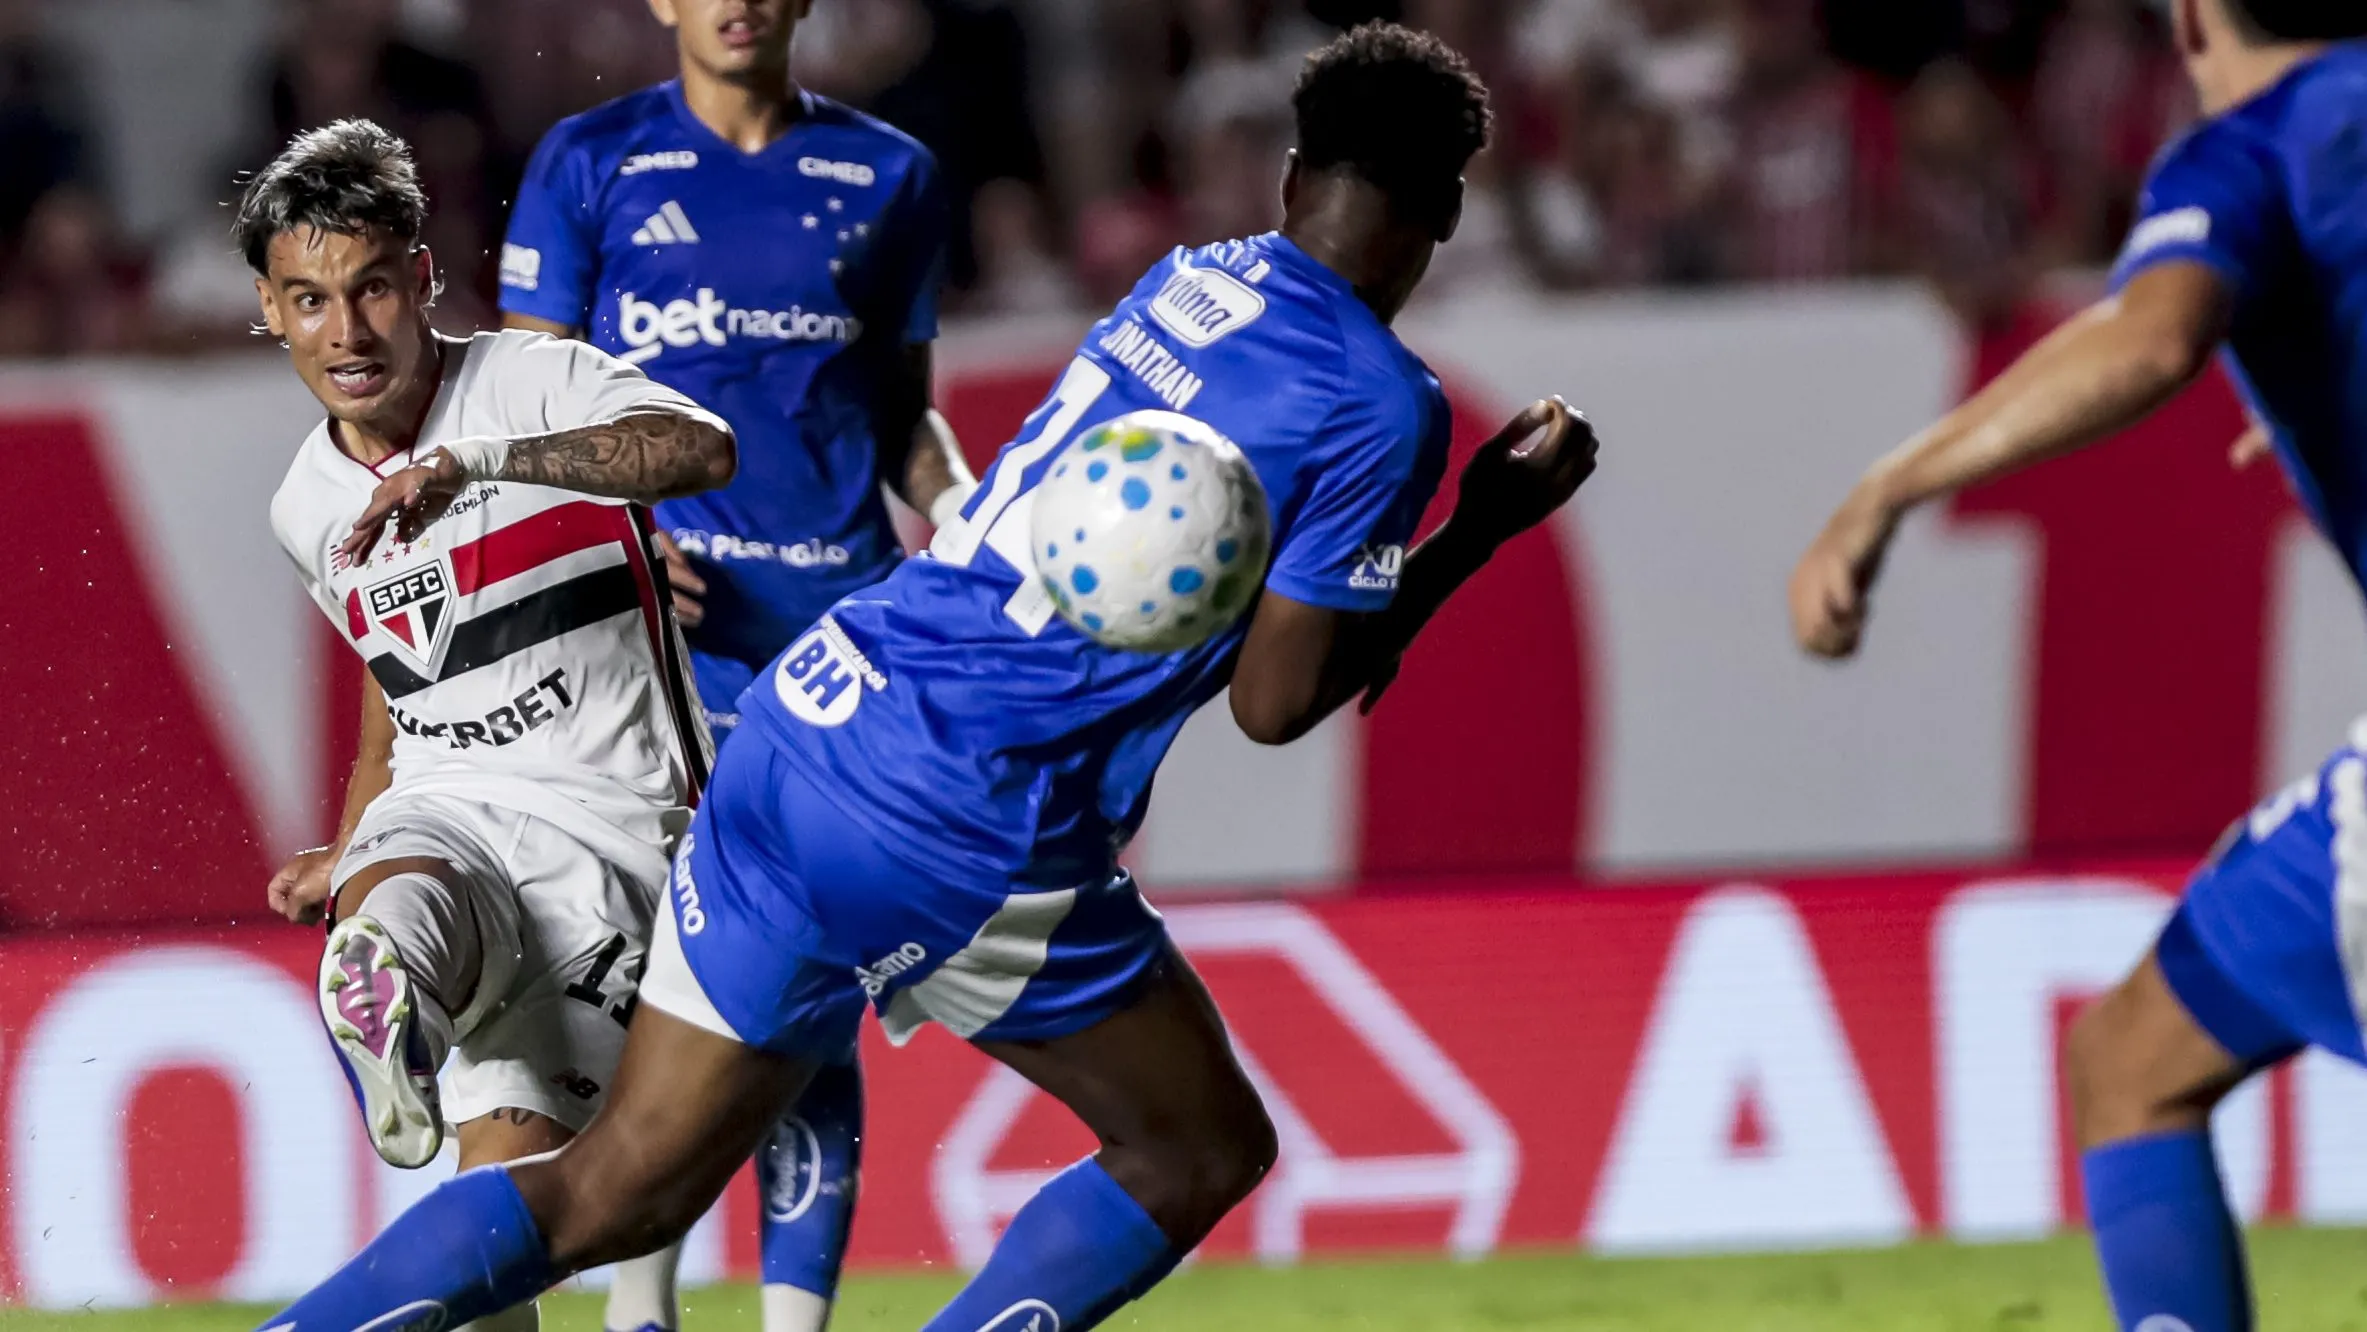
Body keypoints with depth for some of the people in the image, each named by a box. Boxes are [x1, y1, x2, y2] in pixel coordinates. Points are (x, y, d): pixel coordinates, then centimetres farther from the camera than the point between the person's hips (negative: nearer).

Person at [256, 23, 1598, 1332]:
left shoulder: (1193, 280, 13)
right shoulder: (1383, 404, -8)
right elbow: (1275, 704, -5)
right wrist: (1484, 529, 3)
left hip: (800, 729, 7)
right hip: (961, 846, -7)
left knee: (616, 1196, 11)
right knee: (1203, 1155, 14)